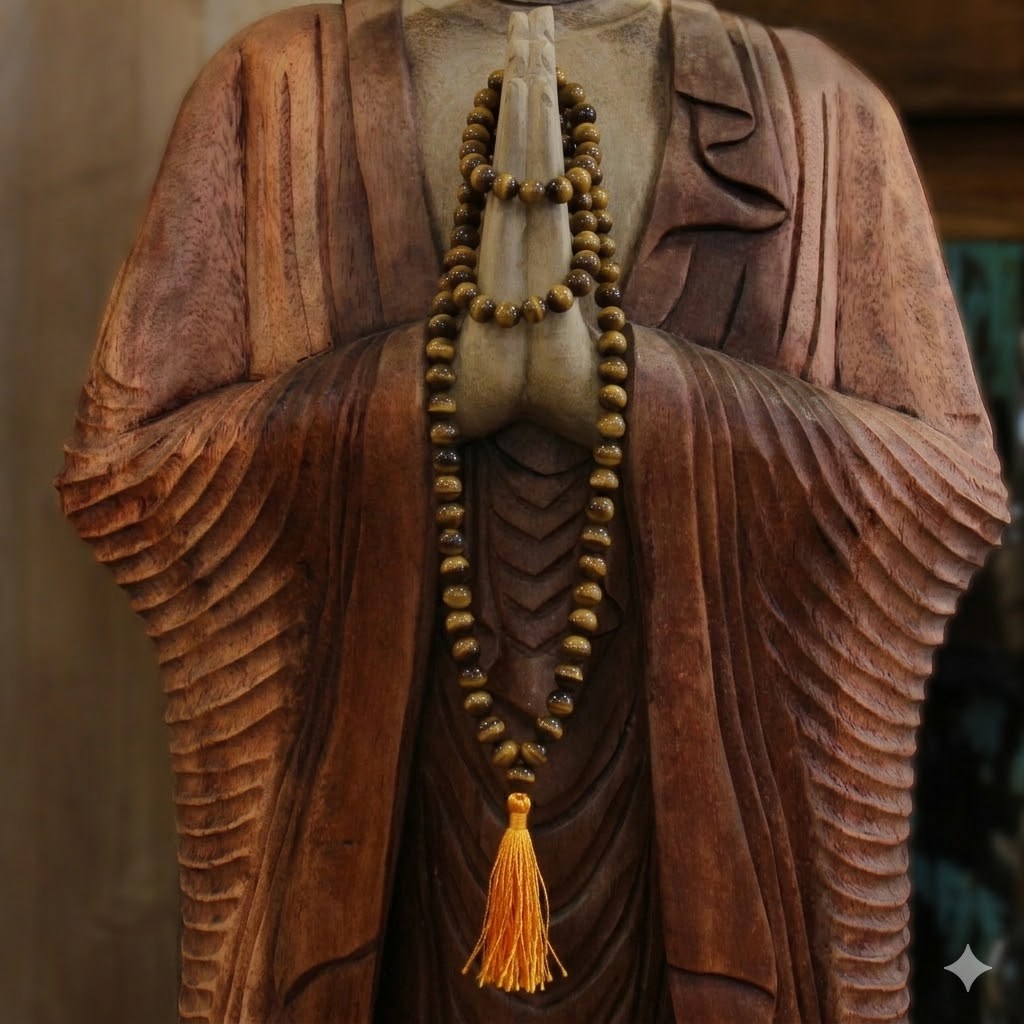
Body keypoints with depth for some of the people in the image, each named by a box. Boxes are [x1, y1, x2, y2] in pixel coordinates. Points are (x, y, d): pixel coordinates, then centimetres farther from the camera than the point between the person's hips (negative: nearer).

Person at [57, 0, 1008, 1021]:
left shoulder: (820, 107, 0)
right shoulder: (273, 86, -1)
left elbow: (950, 479, -7)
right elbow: (120, 462, -6)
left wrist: (629, 384, -18)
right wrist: (430, 380, -18)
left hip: (700, 800, 1)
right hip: (372, 790, 0)